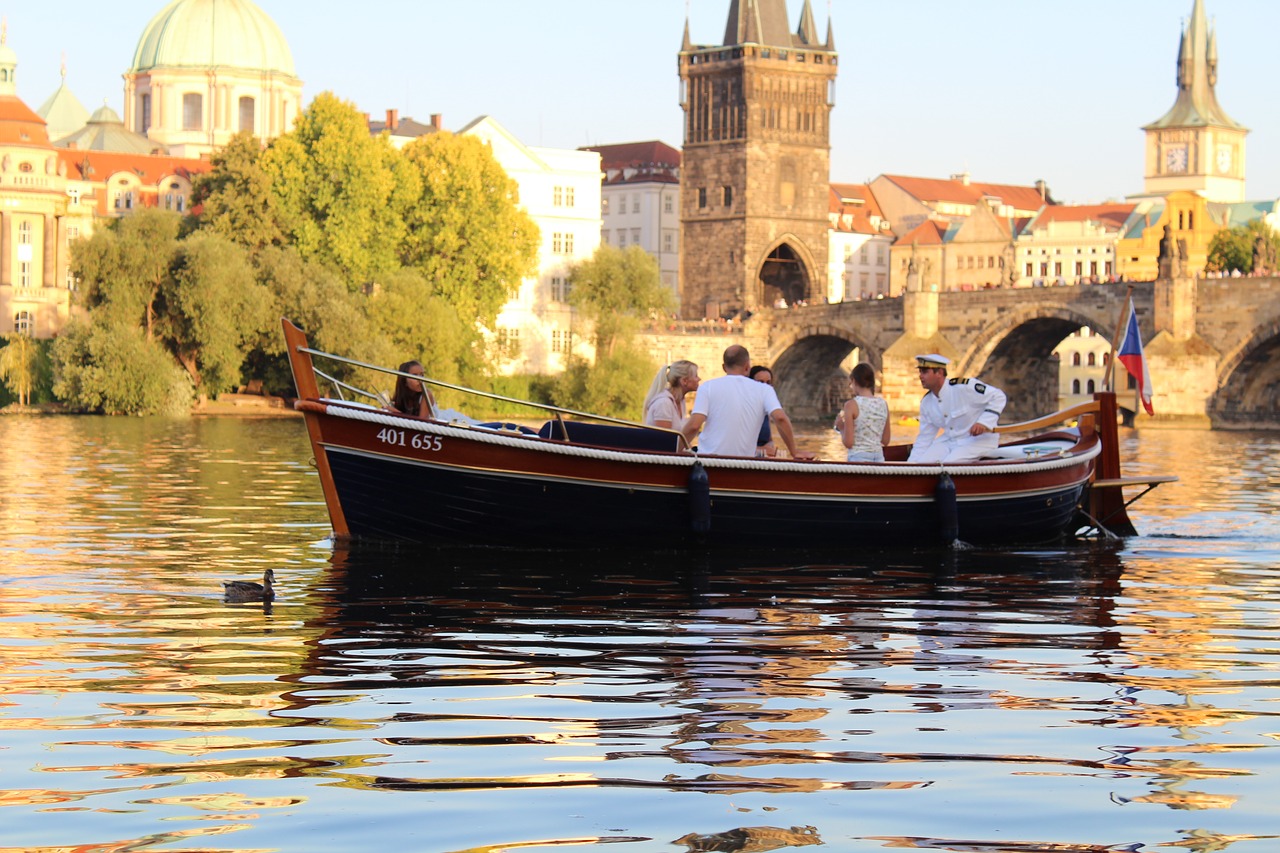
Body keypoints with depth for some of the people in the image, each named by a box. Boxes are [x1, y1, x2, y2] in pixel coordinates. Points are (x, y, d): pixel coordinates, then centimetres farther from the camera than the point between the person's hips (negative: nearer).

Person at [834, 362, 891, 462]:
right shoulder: (883, 404, 5)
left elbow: (848, 443, -10)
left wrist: (841, 428, 7)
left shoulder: (852, 405, -10)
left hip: (858, 458, -5)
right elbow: (885, 440, 10)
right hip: (879, 457, 5)